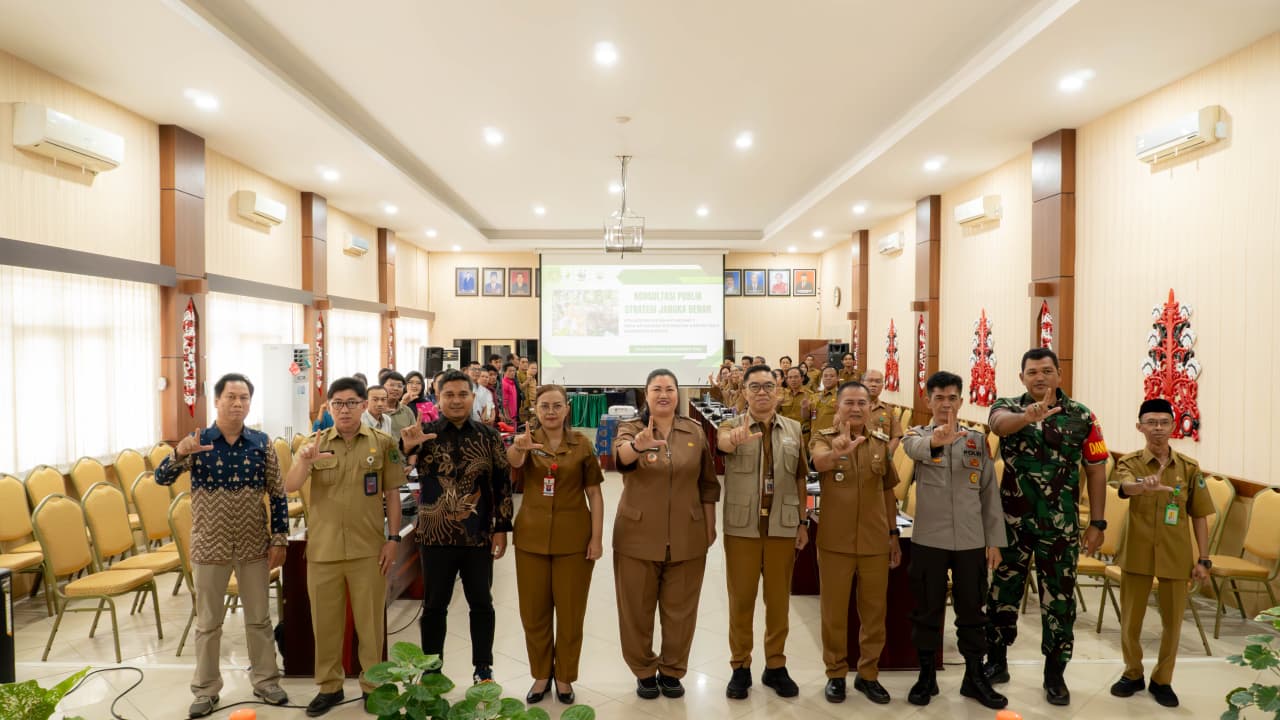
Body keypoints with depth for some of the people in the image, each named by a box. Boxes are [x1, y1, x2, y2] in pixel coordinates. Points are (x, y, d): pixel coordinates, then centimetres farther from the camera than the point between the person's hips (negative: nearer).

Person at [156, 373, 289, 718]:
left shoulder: (262, 442, -4)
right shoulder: (197, 441, -6)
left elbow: (277, 494, -1)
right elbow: (161, 478, -14)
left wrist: (279, 539, -4)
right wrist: (178, 454, -34)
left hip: (254, 546, 1)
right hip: (209, 547, -1)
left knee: (259, 618, 13)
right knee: (208, 622, 13)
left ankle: (265, 681, 28)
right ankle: (206, 689, 28)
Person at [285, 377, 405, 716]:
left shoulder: (383, 443, -3)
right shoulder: (315, 443, 1)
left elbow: (392, 494, 1)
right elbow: (290, 488, -9)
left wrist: (393, 538, -4)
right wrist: (304, 461, -29)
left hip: (368, 548, -1)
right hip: (323, 548, 2)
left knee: (370, 621, 9)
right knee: (325, 621, 13)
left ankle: (373, 685, 26)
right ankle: (329, 686, 30)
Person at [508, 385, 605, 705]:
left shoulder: (582, 445, -2)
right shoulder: (527, 441, -1)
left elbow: (594, 493, -1)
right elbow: (514, 462, -25)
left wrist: (597, 537, -8)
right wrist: (518, 447, -49)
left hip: (573, 539, -1)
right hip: (532, 537, 1)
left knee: (570, 611, 8)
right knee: (533, 610, 10)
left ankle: (565, 677, 27)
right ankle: (541, 674, 29)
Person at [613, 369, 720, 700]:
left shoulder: (695, 432, 2)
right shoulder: (630, 429, -5)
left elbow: (708, 484, 8)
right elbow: (621, 454, -29)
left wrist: (710, 527, 6)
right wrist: (638, 445, -51)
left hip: (687, 538, 2)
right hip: (638, 537, -1)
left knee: (680, 610, 12)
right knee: (637, 610, 10)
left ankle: (672, 670, 33)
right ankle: (644, 671, 31)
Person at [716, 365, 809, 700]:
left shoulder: (793, 429, 6)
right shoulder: (732, 426, -3)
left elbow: (800, 478, 10)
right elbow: (723, 442, -28)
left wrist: (803, 521, 8)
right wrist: (738, 436, -52)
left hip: (782, 526, 2)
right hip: (742, 526, -2)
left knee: (779, 599, 12)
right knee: (741, 599, 8)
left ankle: (776, 666, 27)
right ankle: (740, 666, 22)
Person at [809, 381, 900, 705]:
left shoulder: (881, 444, 6)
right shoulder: (823, 438, -6)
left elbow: (888, 492, 14)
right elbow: (819, 461, -30)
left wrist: (894, 534, 11)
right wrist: (838, 451, -53)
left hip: (875, 542, 3)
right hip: (835, 542, -3)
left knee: (874, 611, 13)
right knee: (834, 611, 8)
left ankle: (868, 674, 30)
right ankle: (836, 673, 25)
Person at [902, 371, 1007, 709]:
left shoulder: (978, 440, 6)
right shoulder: (919, 435, -2)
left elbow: (990, 492, 8)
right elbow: (915, 447, -29)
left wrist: (994, 539, 3)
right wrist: (937, 439, -52)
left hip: (972, 540, 2)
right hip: (929, 539, -2)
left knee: (972, 610, 12)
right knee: (927, 610, 8)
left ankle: (975, 677, 26)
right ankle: (927, 676, 22)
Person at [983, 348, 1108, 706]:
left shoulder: (1082, 417, -1)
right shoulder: (1009, 407, -5)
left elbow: (1096, 470, 3)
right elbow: (999, 423, -30)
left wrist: (1097, 522, 1)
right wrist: (1028, 417, -52)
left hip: (1060, 526, 0)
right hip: (1012, 522, 0)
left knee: (1059, 600, 8)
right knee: (1003, 594, 11)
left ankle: (1055, 674, 25)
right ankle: (996, 662, 28)